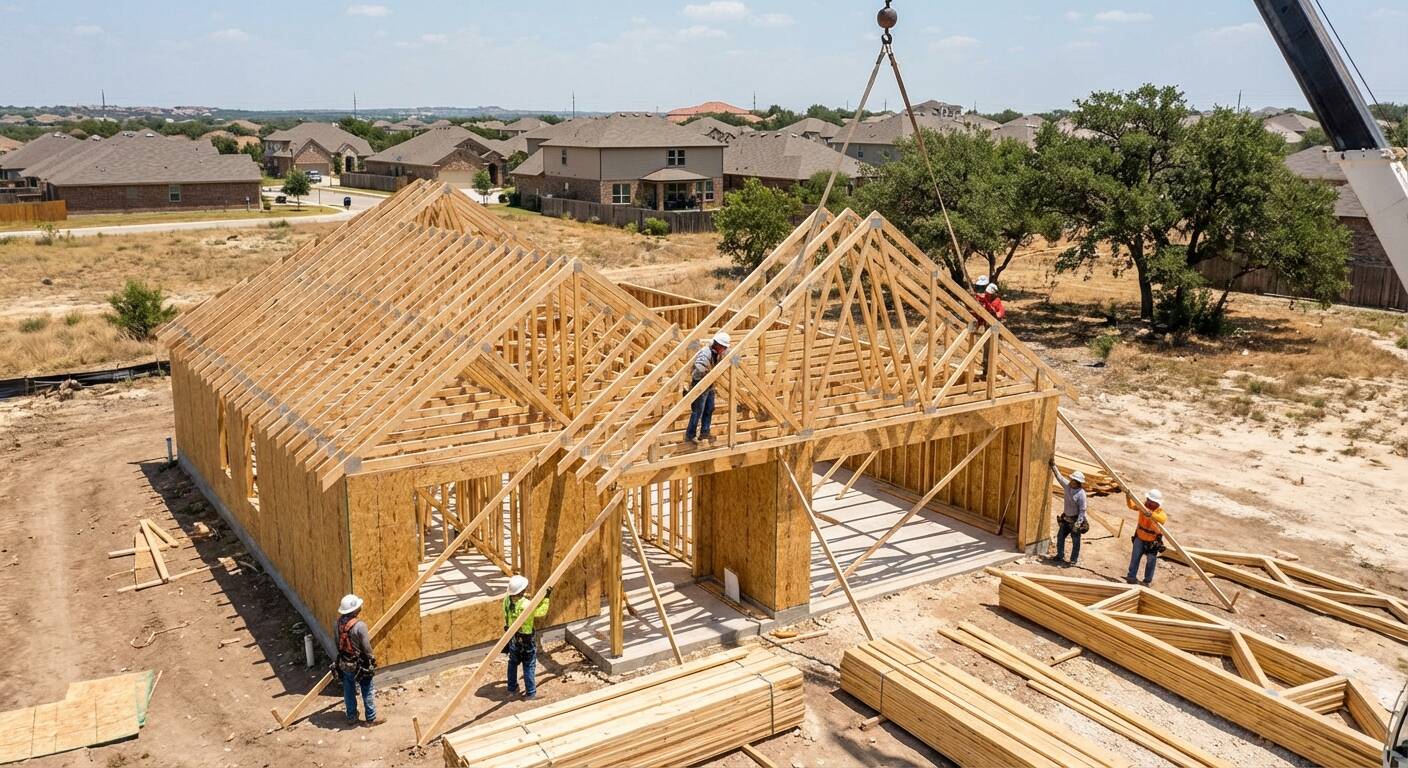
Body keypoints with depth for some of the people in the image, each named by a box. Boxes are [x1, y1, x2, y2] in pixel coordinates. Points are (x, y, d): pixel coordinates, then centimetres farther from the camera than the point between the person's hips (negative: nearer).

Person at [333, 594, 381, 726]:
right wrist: (371, 660, -2)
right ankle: (371, 719, 18)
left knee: (348, 691, 19)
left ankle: (351, 717, 31)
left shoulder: (339, 622, -8)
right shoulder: (360, 625, -27)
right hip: (359, 664, -6)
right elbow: (366, 647, -18)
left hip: (344, 664, 6)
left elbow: (338, 643, 6)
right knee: (367, 692, 9)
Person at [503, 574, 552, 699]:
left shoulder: (507, 600, -16)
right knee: (529, 665, 11)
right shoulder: (527, 605, -33)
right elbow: (542, 612, -15)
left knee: (513, 662, 24)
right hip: (526, 639, -6)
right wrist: (547, 598, -11)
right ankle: (530, 692, 22)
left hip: (512, 637, 6)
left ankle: (512, 687, 39)